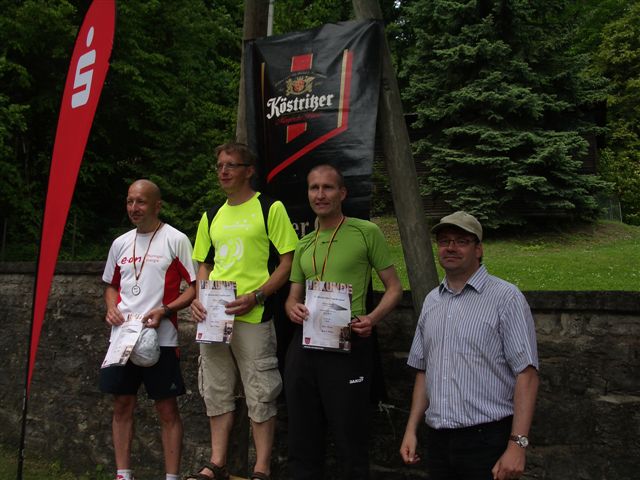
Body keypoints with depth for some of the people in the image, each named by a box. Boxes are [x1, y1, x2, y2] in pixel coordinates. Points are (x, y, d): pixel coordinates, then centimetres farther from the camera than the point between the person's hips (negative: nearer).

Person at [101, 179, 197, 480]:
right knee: (122, 405, 9)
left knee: (166, 408, 0)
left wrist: (165, 310, -18)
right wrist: (111, 307, 3)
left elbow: (195, 286, -6)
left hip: (160, 339, -5)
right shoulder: (120, 243, 13)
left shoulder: (176, 240, -4)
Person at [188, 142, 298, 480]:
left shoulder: (270, 209, -2)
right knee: (217, 393, 12)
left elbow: (288, 262, -6)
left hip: (253, 316, -6)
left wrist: (256, 296, -17)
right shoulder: (211, 218, 15)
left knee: (259, 395, 0)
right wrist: (197, 298, 2)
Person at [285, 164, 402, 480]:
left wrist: (372, 319, -17)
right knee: (302, 441, 14)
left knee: (350, 442, 4)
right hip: (303, 345, 5)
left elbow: (394, 287, 1)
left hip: (348, 346, -5)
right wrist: (293, 309, -5)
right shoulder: (303, 245, 15)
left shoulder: (366, 232, -1)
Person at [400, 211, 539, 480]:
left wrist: (517, 444, -19)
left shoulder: (505, 297, -7)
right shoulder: (431, 301, 12)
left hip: (486, 439, -5)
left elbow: (526, 374, -12)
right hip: (437, 439, 5)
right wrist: (411, 430, 11)